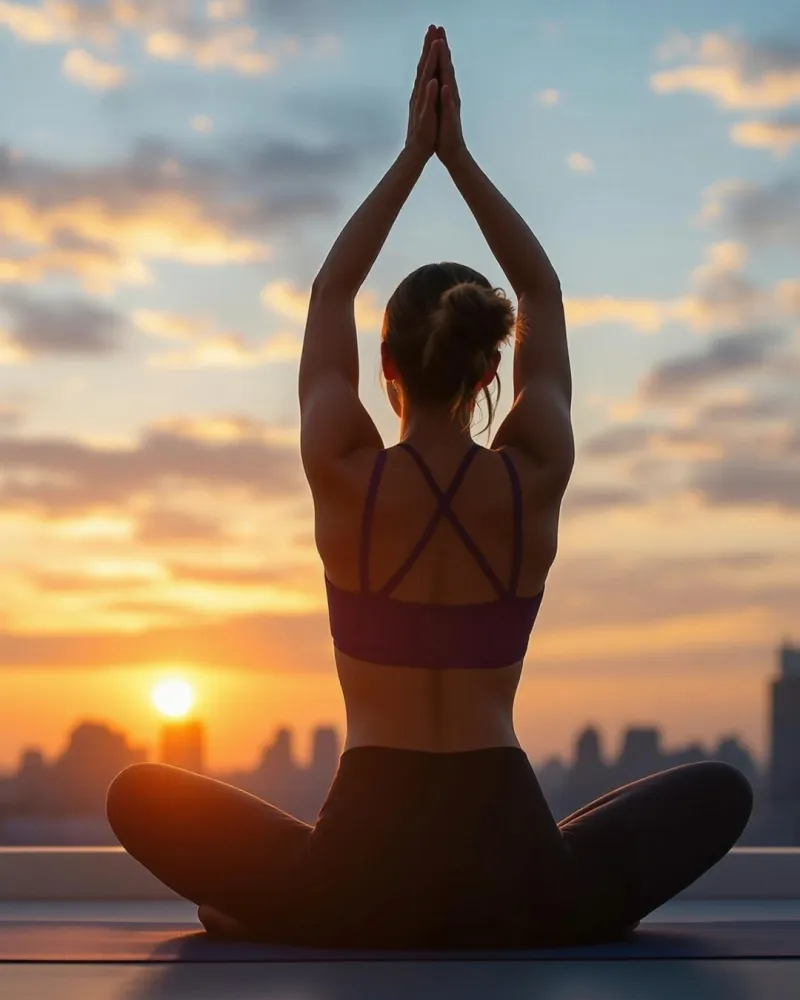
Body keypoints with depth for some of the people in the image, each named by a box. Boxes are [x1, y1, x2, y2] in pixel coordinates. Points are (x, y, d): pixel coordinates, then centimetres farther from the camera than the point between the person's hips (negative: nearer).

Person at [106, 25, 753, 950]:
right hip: (514, 877, 1)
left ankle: (274, 912, 7)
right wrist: (458, 156, 14)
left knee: (139, 793, 23)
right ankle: (573, 911, 13)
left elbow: (329, 295, 11)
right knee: (722, 790, 25)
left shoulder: (345, 480, -6)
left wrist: (413, 155, 15)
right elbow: (544, 299, 13)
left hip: (361, 877, -1)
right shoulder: (533, 483, -3)